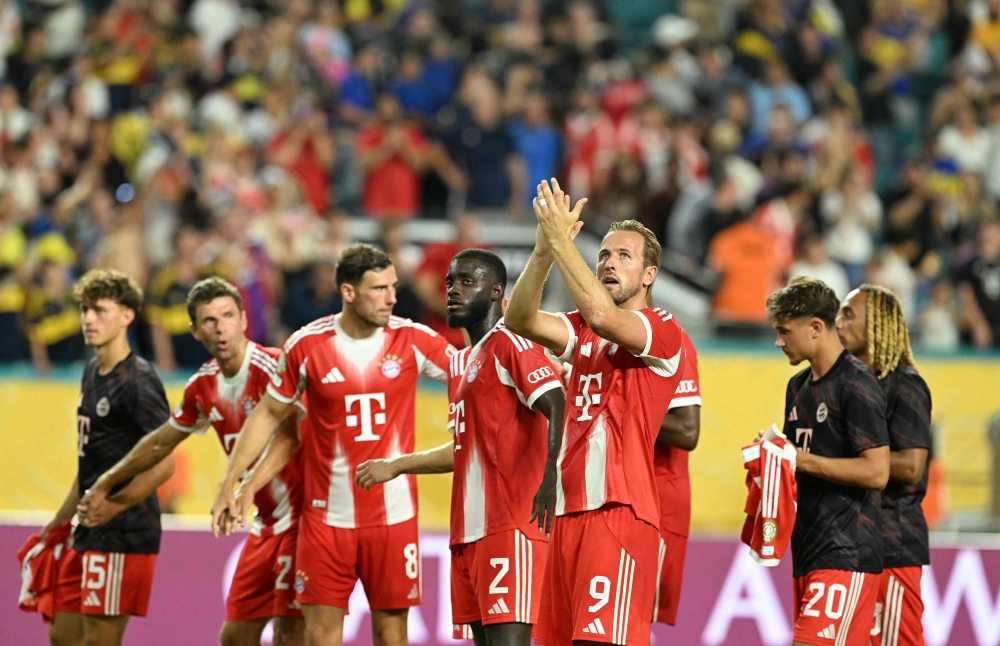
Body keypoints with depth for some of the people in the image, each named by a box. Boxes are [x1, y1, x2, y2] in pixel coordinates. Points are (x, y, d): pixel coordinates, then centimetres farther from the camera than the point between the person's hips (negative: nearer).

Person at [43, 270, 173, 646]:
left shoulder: (137, 380, -14)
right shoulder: (92, 372, 14)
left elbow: (163, 463, -19)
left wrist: (113, 506, -25)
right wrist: (61, 520, 25)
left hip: (123, 534, -10)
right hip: (88, 535, 10)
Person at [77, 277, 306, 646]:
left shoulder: (272, 367, -16)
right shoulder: (203, 386, 9)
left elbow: (286, 438, -31)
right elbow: (161, 443, 25)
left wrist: (245, 490, -44)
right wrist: (104, 485, 31)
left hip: (303, 516, -8)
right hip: (267, 525, 8)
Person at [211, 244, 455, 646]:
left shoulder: (413, 340, -4)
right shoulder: (307, 345, -3)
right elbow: (268, 415, 7)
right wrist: (228, 486, 4)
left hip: (393, 515, 0)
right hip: (327, 516, 0)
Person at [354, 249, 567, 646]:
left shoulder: (510, 344, -7)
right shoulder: (460, 363, 22)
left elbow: (556, 405, -21)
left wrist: (548, 475, -35)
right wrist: (396, 466, 34)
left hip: (510, 524, -9)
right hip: (469, 530, 9)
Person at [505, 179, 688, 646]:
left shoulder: (664, 332, -4)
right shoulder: (584, 333, 18)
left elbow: (601, 315, -24)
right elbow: (520, 320, 2)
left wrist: (562, 239, -19)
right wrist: (544, 252, -11)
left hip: (621, 512, -8)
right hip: (571, 511, 8)